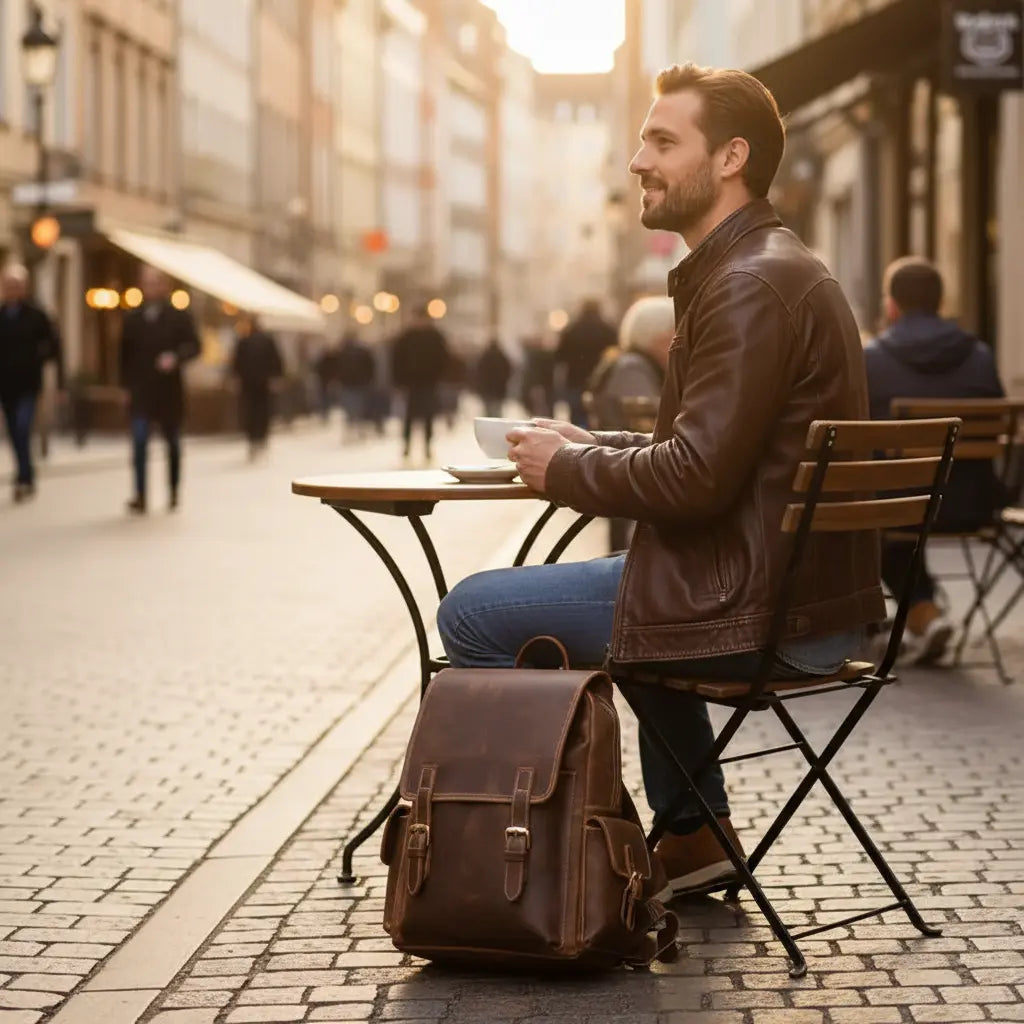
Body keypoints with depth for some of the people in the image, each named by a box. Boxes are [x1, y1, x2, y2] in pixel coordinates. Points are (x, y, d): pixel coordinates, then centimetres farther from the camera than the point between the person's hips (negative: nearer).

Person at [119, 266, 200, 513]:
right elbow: (125, 354, 9)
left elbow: (193, 345, -6)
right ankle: (140, 495, -16)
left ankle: (174, 490, 29)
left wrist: (176, 357, -25)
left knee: (172, 442, 12)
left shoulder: (179, 317, 0)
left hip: (170, 391, 0)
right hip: (141, 393, 0)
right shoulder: (131, 319, 6)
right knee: (139, 442, -13)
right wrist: (126, 385, 4)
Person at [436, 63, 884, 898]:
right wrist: (591, 445, 11)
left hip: (758, 611, -10)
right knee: (636, 586, 38)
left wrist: (567, 469, -9)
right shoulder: (777, 268, 15)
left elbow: (697, 477, -24)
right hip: (819, 596, 11)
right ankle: (694, 835, 33)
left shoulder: (751, 284, -18)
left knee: (473, 614, -3)